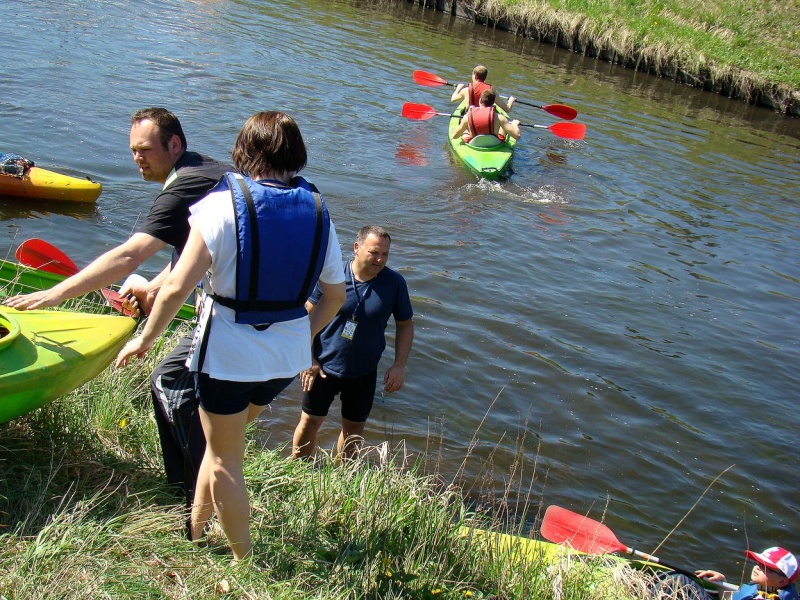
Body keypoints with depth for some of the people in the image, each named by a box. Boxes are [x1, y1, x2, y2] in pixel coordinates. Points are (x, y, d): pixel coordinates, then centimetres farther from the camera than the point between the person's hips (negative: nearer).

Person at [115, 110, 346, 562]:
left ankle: (246, 562, 25)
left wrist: (146, 339, -3)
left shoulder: (222, 206, -16)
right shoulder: (318, 211, -2)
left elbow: (177, 289, -19)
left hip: (228, 353, -5)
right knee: (224, 442, 25)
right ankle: (194, 532, 37)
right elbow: (336, 295, 4)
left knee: (225, 459, 14)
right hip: (287, 356, 5)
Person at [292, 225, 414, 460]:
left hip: (363, 373, 2)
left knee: (354, 428, 15)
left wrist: (399, 365, -6)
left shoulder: (394, 283, -10)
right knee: (310, 422, 9)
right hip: (323, 367, -2)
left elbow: (405, 324, 2)